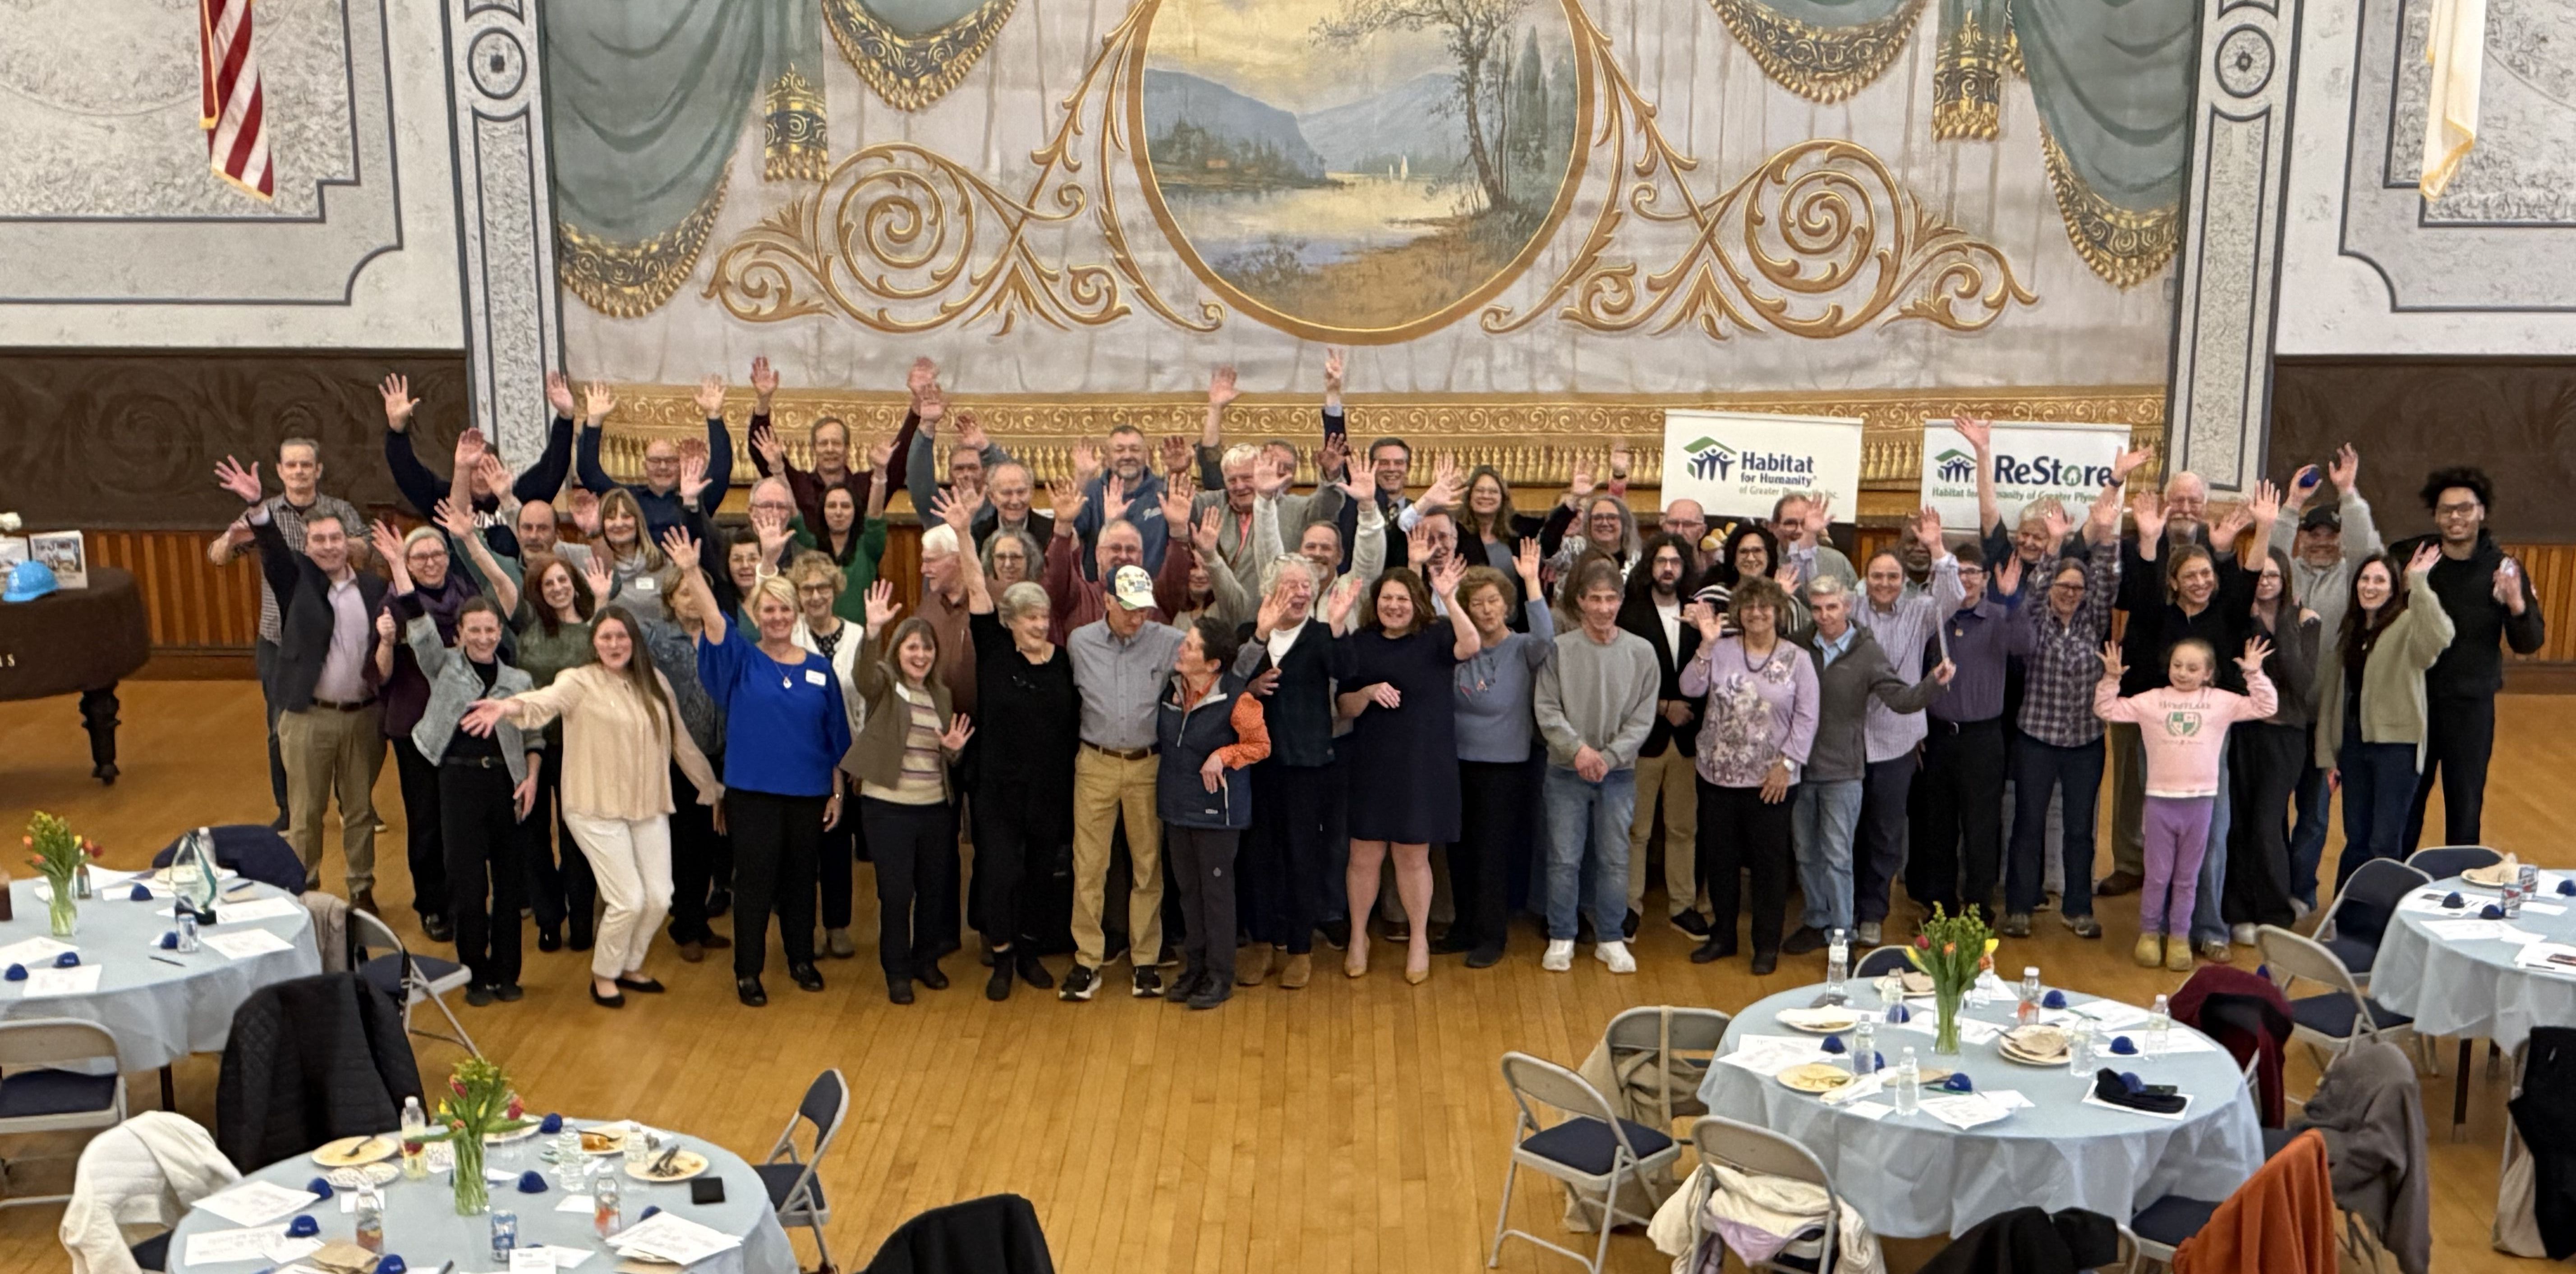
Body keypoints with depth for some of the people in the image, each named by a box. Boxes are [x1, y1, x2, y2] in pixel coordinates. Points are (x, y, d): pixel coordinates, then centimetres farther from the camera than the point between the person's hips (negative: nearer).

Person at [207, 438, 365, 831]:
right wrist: (232, 539, -26)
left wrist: (344, 542, -37)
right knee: (283, 728, 5)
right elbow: (217, 557, -3)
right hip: (280, 640, 1)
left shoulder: (340, 511, -1)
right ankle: (289, 810, 20)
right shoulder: (265, 514, 2)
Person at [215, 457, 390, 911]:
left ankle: (363, 890, 24)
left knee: (360, 809, 12)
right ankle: (303, 890, 19)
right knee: (306, 811, 6)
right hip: (308, 717, -2)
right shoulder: (296, 579, 0)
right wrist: (257, 504, -33)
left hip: (364, 715, 2)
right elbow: (273, 547, -17)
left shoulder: (375, 588, 5)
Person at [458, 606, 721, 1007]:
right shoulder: (580, 682, -10)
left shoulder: (655, 682, 6)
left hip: (650, 807, 5)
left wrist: (711, 785, 22)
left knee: (659, 897, 6)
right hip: (598, 810, -5)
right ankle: (603, 975, 20)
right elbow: (547, 700, -32)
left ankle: (630, 966, 32)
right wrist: (510, 706, -54)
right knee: (629, 900, -6)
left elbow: (680, 740, 16)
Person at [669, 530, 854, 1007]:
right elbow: (715, 621, -19)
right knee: (755, 881, 2)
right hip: (754, 793, -2)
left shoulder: (819, 669, 4)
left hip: (808, 794, 2)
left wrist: (837, 793, 7)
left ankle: (802, 960, 30)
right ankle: (747, 972, 13)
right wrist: (692, 574, -33)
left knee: (801, 879, 13)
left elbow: (836, 739, 8)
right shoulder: (742, 660, -1)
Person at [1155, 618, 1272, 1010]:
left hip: (1216, 806, -6)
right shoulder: (1173, 687, -1)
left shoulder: (1236, 697, -18)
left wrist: (1222, 756, -20)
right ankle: (1194, 967, 26)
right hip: (1177, 804, 6)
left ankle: (1220, 976, 13)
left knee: (1216, 889, 3)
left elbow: (1260, 745, -8)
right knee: (1188, 888, 14)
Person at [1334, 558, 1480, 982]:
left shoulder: (1435, 638, -2)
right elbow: (1346, 708, 6)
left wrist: (1450, 599, -31)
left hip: (1423, 766, -2)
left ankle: (1419, 941, 23)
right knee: (1365, 854, 6)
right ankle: (1358, 938, 24)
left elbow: (1471, 646, -24)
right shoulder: (1361, 644, 4)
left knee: (1413, 855, 7)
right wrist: (1369, 692, -14)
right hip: (1371, 766, 2)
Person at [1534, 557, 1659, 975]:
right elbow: (1546, 709, -6)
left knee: (1614, 860, 7)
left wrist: (1609, 756, -12)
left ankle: (1610, 940, 19)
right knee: (1564, 859, 3)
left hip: (1619, 773, 1)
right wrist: (1577, 748, -17)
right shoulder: (1560, 649, -5)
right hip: (1566, 772, -1)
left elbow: (1643, 718, -2)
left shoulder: (1641, 652, -1)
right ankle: (1561, 939, 16)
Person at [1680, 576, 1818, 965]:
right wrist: (1706, 645, -18)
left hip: (1772, 781, -2)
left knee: (1770, 861, 5)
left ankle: (1767, 944, 17)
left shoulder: (1797, 659, 0)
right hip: (1718, 776, 2)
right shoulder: (1721, 651, 2)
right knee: (1719, 859, 11)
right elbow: (1690, 688, -10)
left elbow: (1806, 717, -2)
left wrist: (1786, 763, -9)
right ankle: (1722, 935, 26)